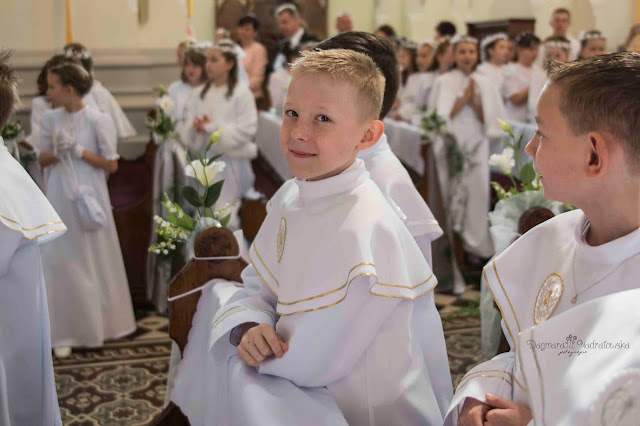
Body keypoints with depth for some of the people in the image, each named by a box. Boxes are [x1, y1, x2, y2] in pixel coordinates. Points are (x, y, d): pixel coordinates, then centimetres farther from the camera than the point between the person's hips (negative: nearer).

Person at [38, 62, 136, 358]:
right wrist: (57, 152, -10)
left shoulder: (98, 120, -9)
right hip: (59, 195, 4)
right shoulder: (50, 119, 3)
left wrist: (78, 151, -15)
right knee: (58, 262, 1)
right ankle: (65, 333, 9)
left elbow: (111, 165, -7)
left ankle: (97, 325, 26)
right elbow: (43, 160, 11)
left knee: (92, 262, 8)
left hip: (89, 194, -3)